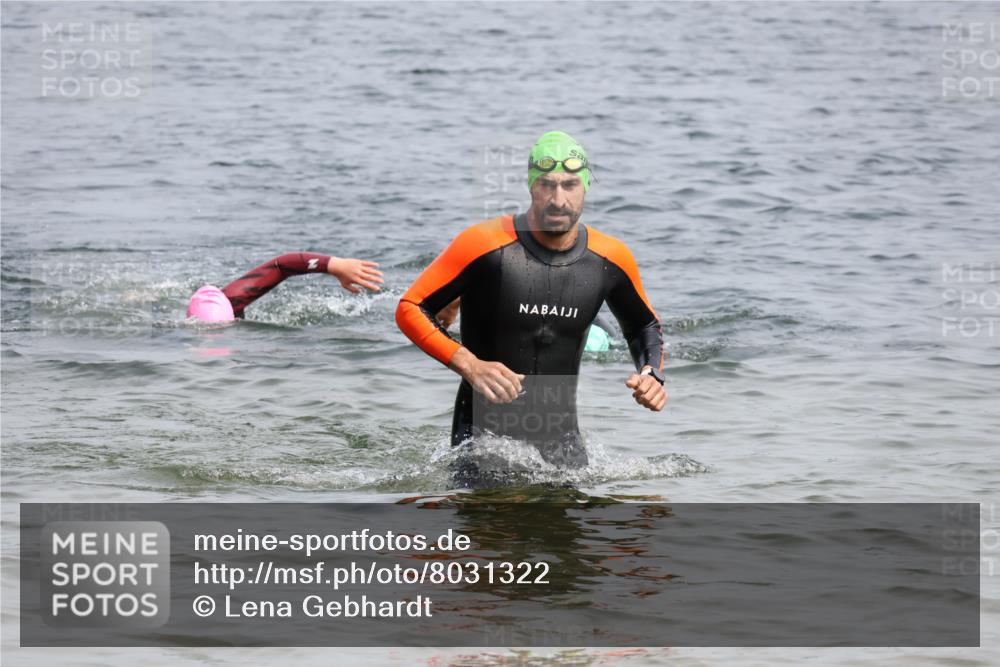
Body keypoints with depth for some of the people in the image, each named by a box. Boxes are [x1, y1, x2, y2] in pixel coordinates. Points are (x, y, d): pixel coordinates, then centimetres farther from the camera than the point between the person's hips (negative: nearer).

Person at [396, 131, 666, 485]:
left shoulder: (610, 259, -2)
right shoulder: (485, 244, -15)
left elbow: (644, 327, 18)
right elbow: (410, 309, -9)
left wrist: (651, 374, -3)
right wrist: (469, 366, -21)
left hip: (560, 437, 4)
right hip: (483, 430, -4)